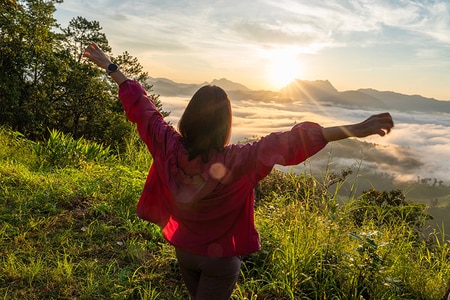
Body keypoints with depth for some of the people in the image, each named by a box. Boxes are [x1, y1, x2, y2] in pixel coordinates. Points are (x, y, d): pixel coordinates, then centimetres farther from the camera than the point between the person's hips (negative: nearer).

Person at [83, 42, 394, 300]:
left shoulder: (169, 147, -19)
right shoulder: (236, 161, -31)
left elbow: (140, 106, -9)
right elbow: (287, 144, -37)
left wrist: (110, 66, 5)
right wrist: (354, 130, -38)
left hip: (183, 251, 5)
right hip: (221, 259, -4)